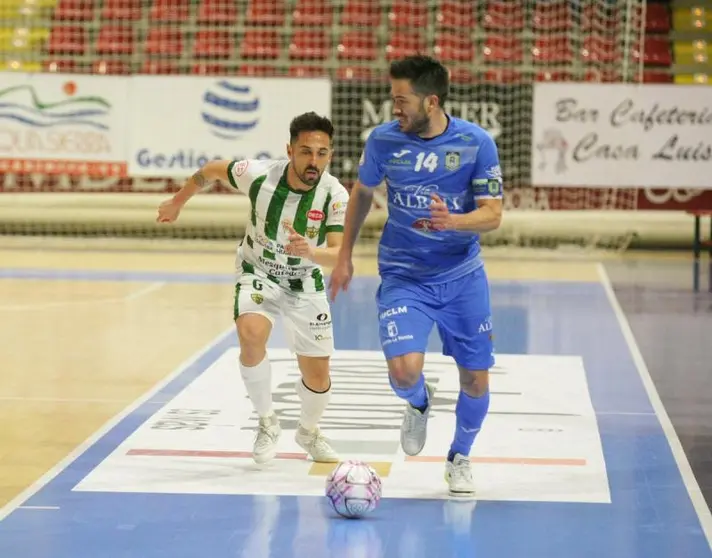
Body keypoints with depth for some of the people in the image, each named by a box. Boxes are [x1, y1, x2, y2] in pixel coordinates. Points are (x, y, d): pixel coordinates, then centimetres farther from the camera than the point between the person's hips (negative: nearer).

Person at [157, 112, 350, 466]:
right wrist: (177, 203, 9)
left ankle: (309, 432, 40)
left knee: (317, 376, 6)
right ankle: (267, 423, -9)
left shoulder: (335, 196, -25)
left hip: (306, 282, 1)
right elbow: (213, 170, -4)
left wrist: (310, 252, -55)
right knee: (252, 336, -32)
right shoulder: (260, 175, -24)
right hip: (259, 274, -1)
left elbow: (339, 255, -33)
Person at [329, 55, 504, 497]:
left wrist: (452, 221, -32)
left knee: (476, 380, 4)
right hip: (403, 276, 0)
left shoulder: (476, 143, -11)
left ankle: (460, 457, 33)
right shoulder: (384, 139, -7)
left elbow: (493, 214, -11)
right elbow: (362, 191, 11)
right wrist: (345, 254, 14)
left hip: (463, 277, 1)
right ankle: (420, 402, 18)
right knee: (403, 369, -21)